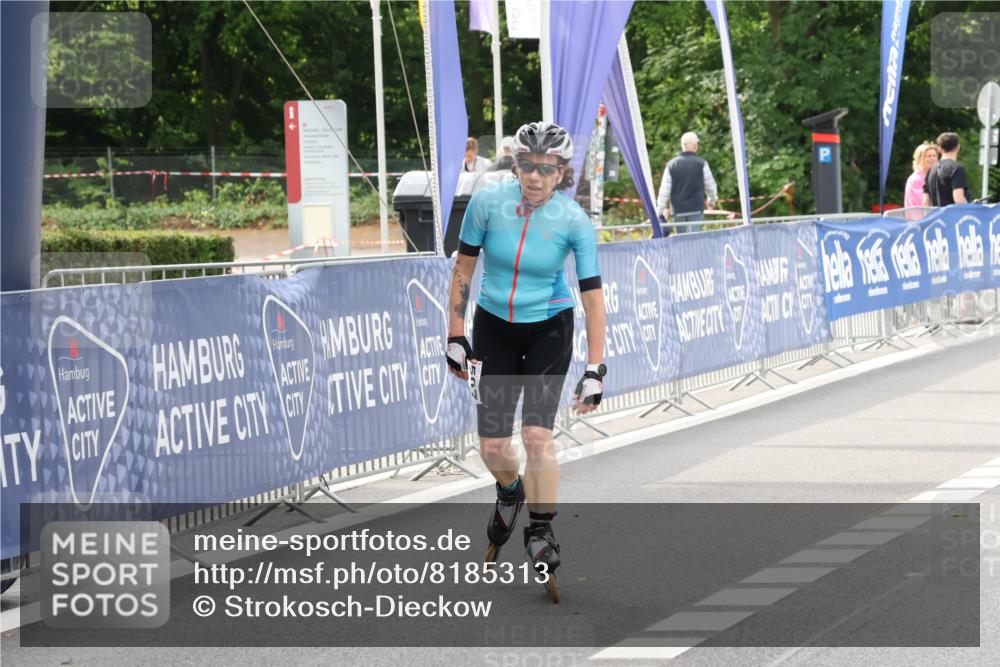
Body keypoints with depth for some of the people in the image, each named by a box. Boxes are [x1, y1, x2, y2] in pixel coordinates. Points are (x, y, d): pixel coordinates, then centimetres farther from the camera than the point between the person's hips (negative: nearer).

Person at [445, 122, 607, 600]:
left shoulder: (574, 221, -19)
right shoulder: (488, 202, -17)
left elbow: (592, 296, -16)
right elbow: (463, 270, -5)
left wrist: (594, 371, -18)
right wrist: (455, 337, -4)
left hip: (548, 330, -2)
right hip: (494, 327, 2)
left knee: (537, 435, -16)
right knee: (492, 445, -1)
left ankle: (541, 531, 4)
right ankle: (510, 492, 34)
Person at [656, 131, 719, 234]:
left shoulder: (671, 165, 1)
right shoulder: (701, 163, -4)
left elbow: (664, 189, 1)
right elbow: (710, 184, 5)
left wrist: (661, 208, 9)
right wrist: (712, 199, 25)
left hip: (678, 210, 2)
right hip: (696, 208, -2)